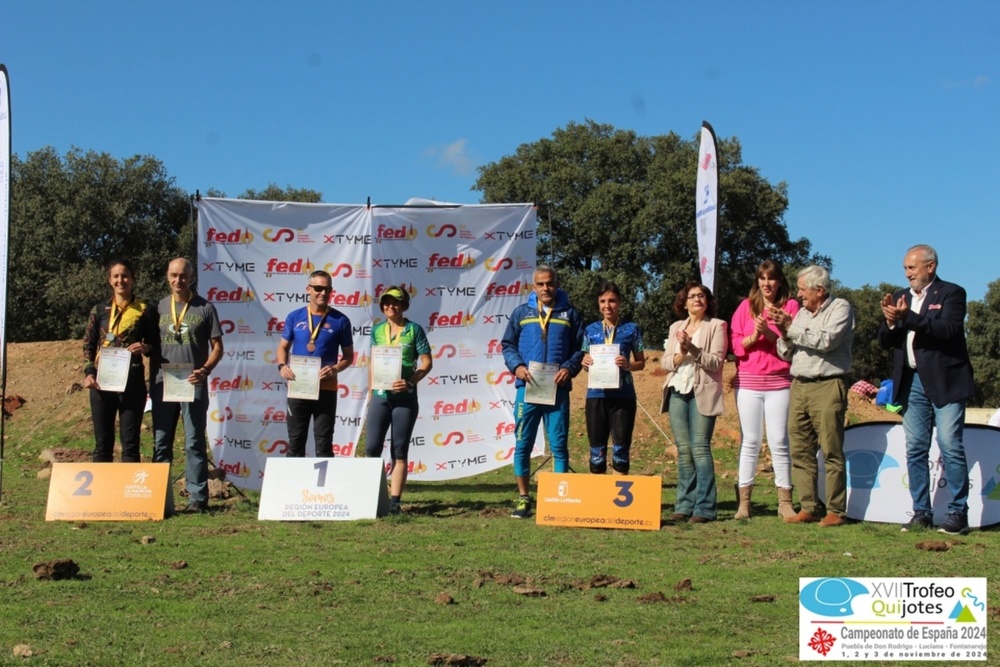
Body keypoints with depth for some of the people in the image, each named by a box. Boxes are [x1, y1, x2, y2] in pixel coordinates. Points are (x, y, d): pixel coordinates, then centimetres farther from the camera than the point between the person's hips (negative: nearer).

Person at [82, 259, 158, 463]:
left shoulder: (144, 310, 4)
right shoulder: (100, 310, 10)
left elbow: (155, 344, 10)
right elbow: (88, 345, 12)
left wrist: (146, 348, -12)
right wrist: (88, 373, -2)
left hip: (132, 382, -2)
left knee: (130, 443, 0)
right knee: (102, 443, 6)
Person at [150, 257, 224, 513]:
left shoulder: (205, 308, 3)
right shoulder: (159, 307, 12)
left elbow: (217, 346, 3)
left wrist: (205, 370, -15)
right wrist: (151, 380, 4)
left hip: (193, 385, -3)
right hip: (162, 383, 3)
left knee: (194, 442, -2)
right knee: (160, 442, 8)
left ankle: (198, 497, 1)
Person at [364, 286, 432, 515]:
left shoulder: (414, 330, -1)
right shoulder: (377, 330, 10)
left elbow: (427, 362, -4)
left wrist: (410, 382, -18)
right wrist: (370, 390, 11)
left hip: (405, 398, -3)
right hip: (380, 396, 3)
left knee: (399, 451, 2)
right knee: (372, 448, -2)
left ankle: (394, 501, 4)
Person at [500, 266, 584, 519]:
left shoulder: (569, 314, 10)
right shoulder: (521, 313, 11)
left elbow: (581, 348, 8)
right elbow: (507, 345, 11)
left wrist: (570, 368, -10)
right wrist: (517, 366, -7)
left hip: (557, 390, -1)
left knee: (559, 445, 1)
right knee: (522, 444, 3)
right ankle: (524, 498, 12)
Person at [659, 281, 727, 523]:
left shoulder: (717, 326, 4)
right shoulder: (676, 327, 18)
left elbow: (716, 362, -6)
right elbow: (665, 362, 12)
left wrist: (693, 349, -19)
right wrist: (681, 354, -8)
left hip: (702, 393, -4)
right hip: (677, 392, 5)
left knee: (700, 448, -10)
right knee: (683, 450, 3)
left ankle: (704, 508, -9)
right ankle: (684, 505, 7)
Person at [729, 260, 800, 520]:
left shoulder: (790, 306, 7)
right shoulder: (746, 306, 11)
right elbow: (736, 344, 6)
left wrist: (769, 333, -14)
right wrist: (753, 336, -12)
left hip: (779, 382, -1)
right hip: (748, 382, 1)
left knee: (779, 442, -4)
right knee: (750, 441, 2)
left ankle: (785, 501, 2)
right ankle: (744, 501, 4)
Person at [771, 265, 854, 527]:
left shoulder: (840, 308, 0)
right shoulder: (802, 313, 18)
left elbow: (826, 341, -17)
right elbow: (785, 353, 18)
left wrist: (791, 327, -11)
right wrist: (783, 332, -1)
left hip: (828, 386, -7)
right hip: (799, 386, 7)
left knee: (831, 451, -5)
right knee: (800, 451, 4)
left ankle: (836, 511, -2)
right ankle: (809, 508, 9)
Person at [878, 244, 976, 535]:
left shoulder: (951, 293, -2)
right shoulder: (902, 297, 15)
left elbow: (949, 328, -19)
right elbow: (885, 340, 10)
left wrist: (907, 317, -23)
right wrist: (891, 322, -11)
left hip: (945, 382, -6)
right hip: (912, 383, 6)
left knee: (950, 447, -6)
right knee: (915, 450, 6)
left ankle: (958, 512, 0)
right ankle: (921, 513, 11)